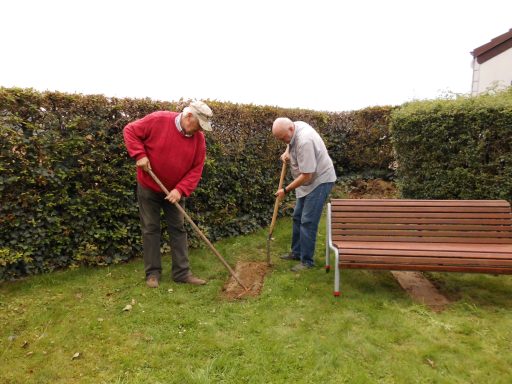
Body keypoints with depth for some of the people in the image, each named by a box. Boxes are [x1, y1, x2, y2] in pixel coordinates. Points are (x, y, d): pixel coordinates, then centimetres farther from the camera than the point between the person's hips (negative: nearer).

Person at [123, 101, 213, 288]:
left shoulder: (198, 138, -8)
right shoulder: (158, 120, -17)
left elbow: (196, 169, -9)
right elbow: (130, 131, -9)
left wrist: (180, 190, -20)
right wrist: (140, 155, -21)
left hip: (175, 192, 3)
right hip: (149, 187, -3)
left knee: (178, 229, 5)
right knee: (150, 229, 4)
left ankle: (182, 272, 14)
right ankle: (153, 272, 15)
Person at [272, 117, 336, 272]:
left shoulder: (304, 141, -32)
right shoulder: (295, 126, -3)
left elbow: (306, 175, -29)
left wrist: (286, 190, -20)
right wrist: (287, 153, 1)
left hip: (320, 181, -10)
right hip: (308, 181, 10)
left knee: (308, 221, -8)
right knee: (298, 217, 15)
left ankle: (307, 260, 4)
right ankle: (297, 252, 29)